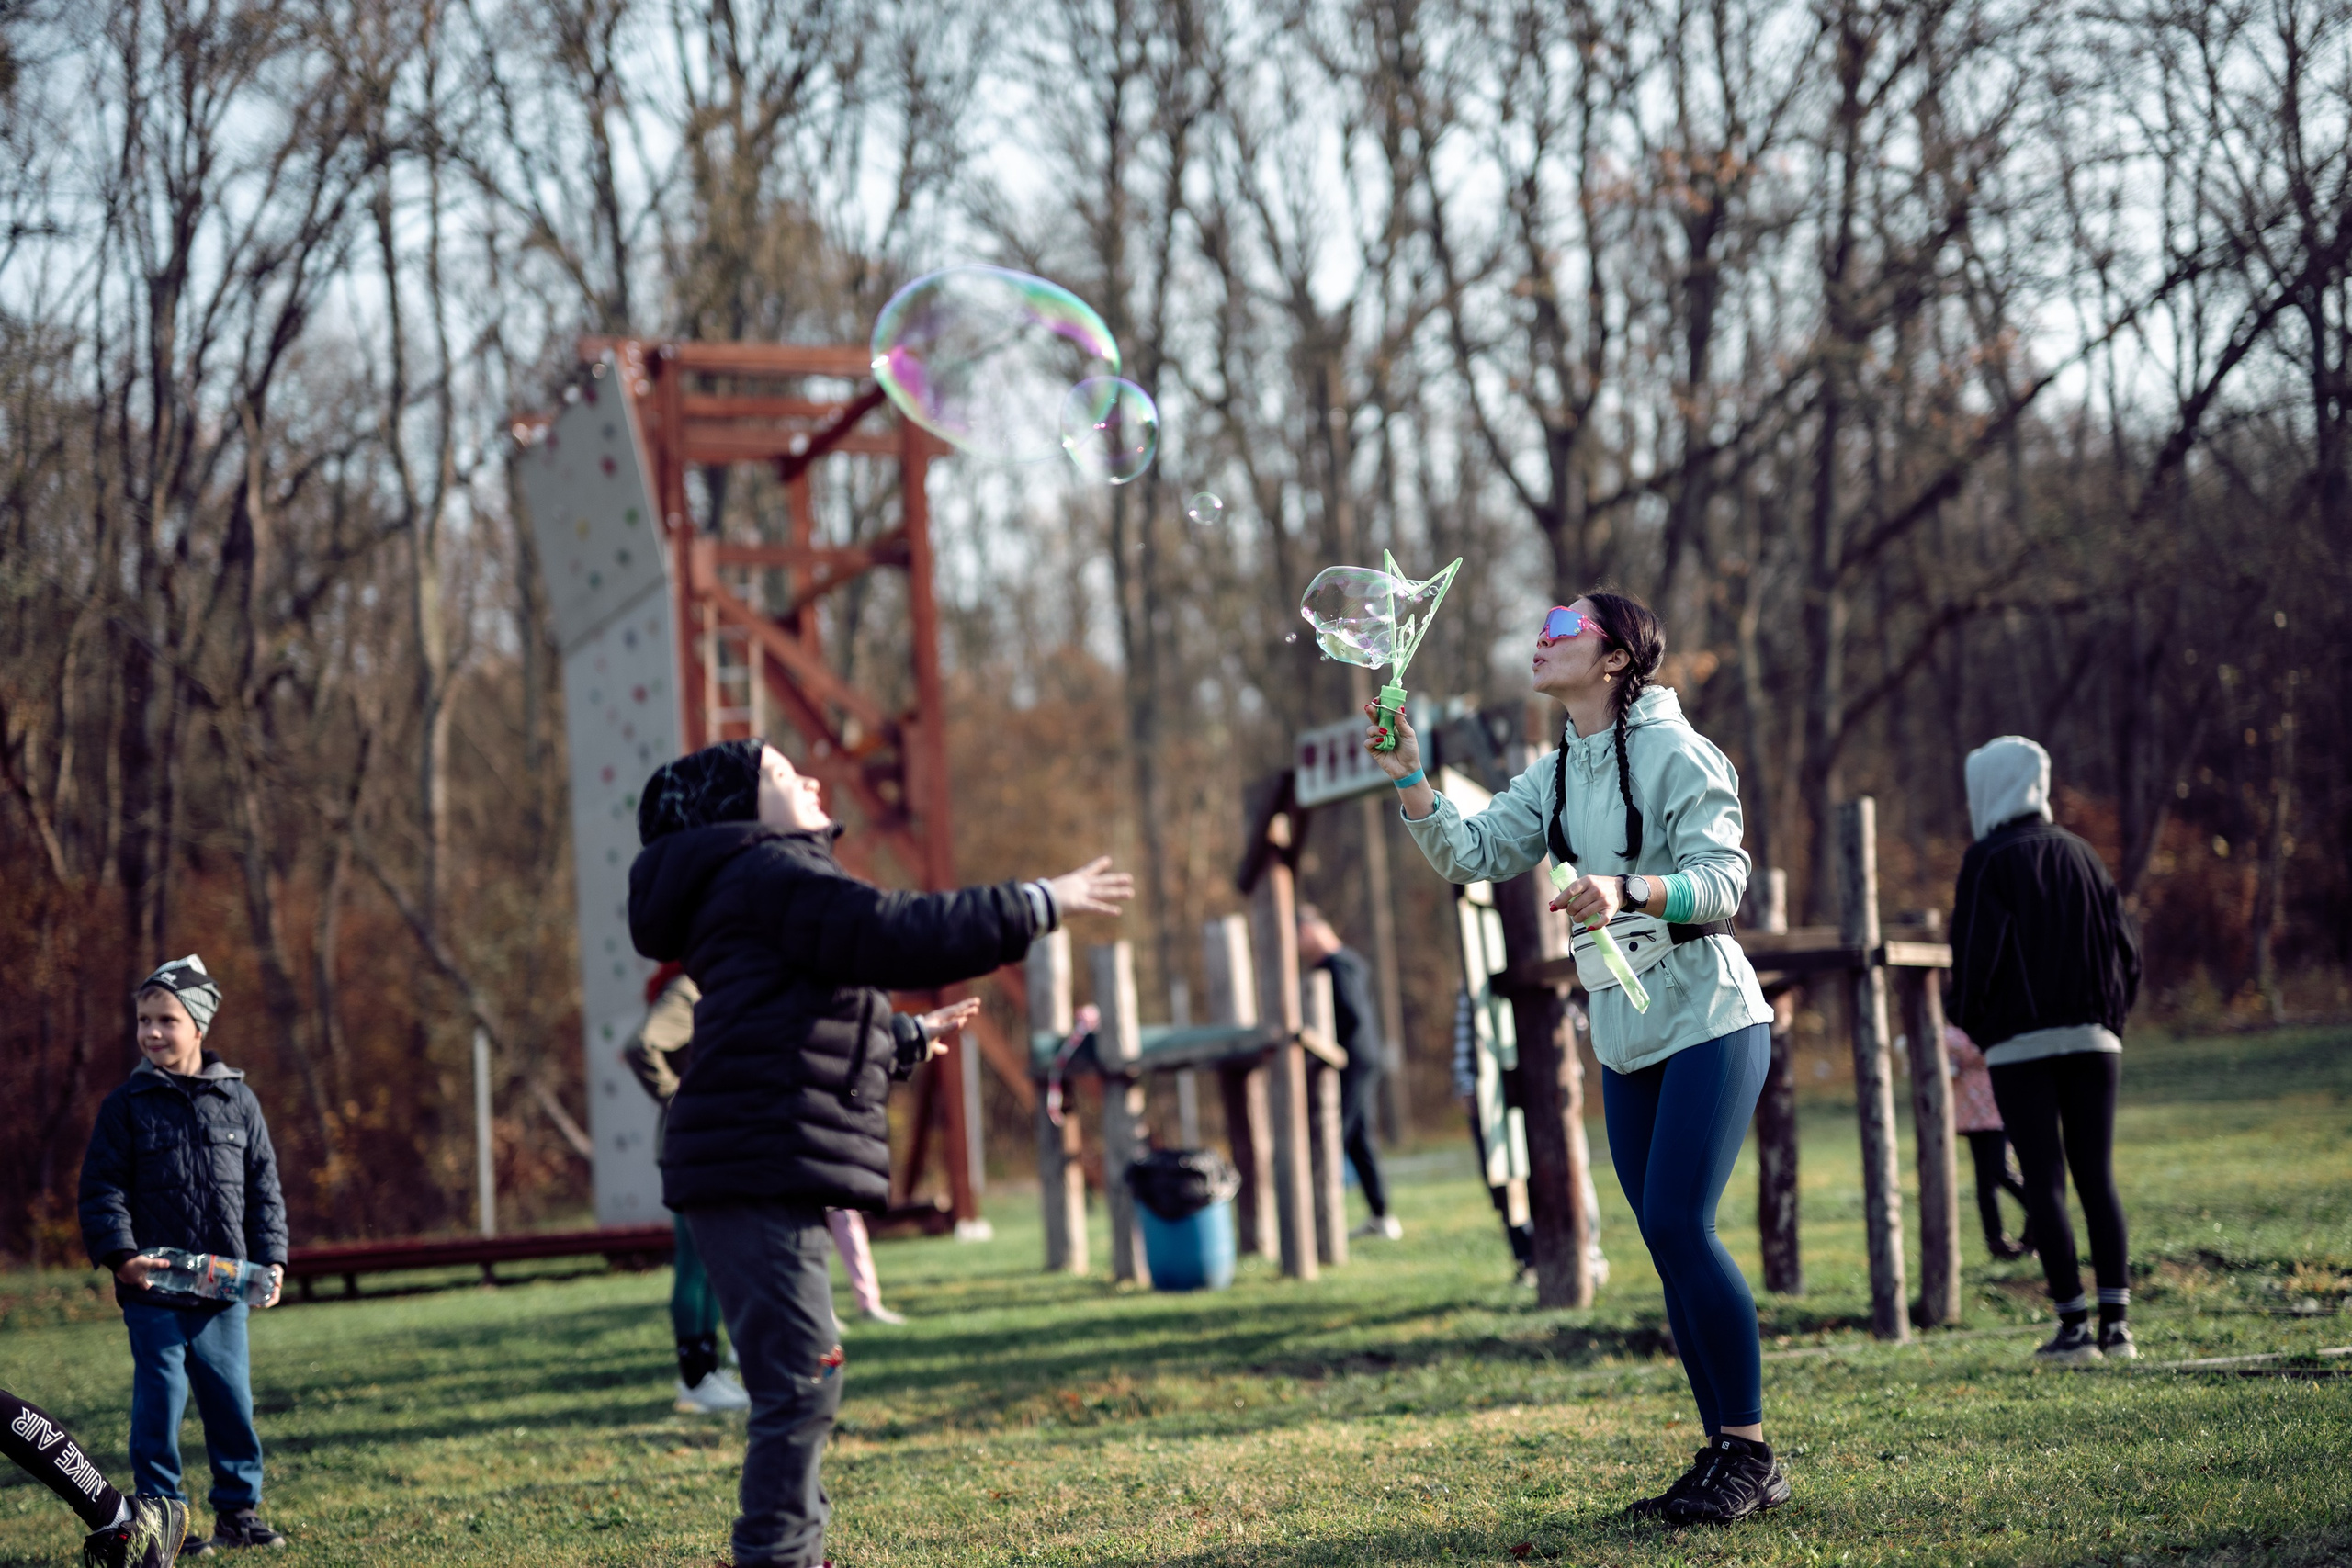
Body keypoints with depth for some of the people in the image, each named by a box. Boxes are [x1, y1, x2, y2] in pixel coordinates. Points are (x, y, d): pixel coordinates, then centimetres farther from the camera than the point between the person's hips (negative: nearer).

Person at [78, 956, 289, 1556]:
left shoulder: (237, 1100, 6)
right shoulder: (126, 1105, -1)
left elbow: (263, 1189, 10)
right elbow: (101, 1189, -2)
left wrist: (271, 1260, 0)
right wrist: (121, 1254, -16)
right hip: (153, 1290, -2)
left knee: (232, 1404, 8)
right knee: (159, 1406, 0)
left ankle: (239, 1510, 21)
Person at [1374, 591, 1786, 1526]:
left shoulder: (1673, 751, -10)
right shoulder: (1556, 776, 12)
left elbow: (1723, 878, -18)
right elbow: (1473, 857, 6)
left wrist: (1628, 890, -35)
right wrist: (1409, 781, -7)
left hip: (1708, 1020, -7)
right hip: (1625, 1036, 7)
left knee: (1679, 1223, -15)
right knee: (1669, 1241, 6)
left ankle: (1751, 1456, -8)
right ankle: (1722, 1453, 12)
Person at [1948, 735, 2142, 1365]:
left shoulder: (1988, 861, -4)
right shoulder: (2080, 854, 12)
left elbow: (1975, 952, -11)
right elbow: (2125, 942, 11)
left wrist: (1969, 1019, 4)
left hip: (2021, 1044, -5)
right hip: (2093, 1038, 5)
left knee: (2044, 1182, -2)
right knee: (2097, 1177, 7)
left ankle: (2074, 1328, -6)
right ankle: (2116, 1323, 1)